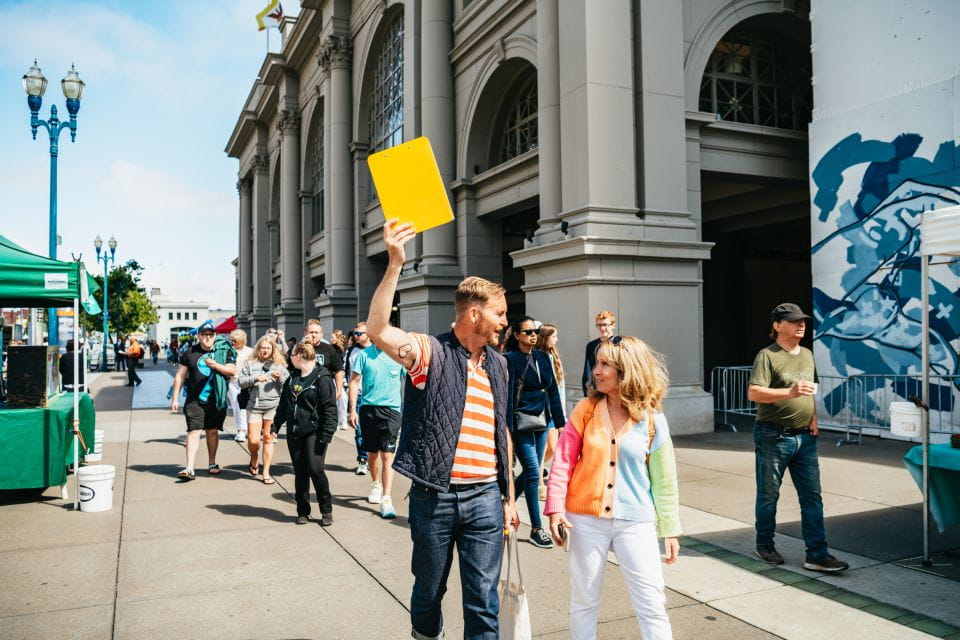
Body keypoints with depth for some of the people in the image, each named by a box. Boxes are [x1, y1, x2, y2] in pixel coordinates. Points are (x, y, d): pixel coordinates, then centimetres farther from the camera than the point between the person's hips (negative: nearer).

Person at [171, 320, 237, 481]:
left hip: (216, 399, 1)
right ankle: (189, 469, -10)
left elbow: (233, 371, -4)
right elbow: (180, 375, 7)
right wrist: (175, 398, 4)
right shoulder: (190, 353, 4)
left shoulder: (224, 351, 3)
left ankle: (212, 463, 26)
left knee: (212, 431, 11)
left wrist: (216, 365, -20)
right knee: (193, 431, -7)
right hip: (194, 399, -1)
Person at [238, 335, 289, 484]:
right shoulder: (250, 363, 9)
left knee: (268, 439, 4)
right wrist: (255, 378, -11)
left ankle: (266, 472, 13)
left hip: (273, 406, 0)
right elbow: (240, 381, 3)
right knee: (253, 440, -4)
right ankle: (254, 458, 30)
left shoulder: (279, 364, 9)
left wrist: (280, 378, -12)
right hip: (254, 406, 0)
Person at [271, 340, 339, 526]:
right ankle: (303, 511, 19)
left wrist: (327, 434, -19)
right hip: (294, 432, 7)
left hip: (314, 432, -7)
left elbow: (330, 408, -14)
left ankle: (326, 510, 5)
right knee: (300, 472, 9)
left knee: (315, 469, -13)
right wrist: (276, 426, 14)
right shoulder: (293, 378, 13)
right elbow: (283, 404, 20)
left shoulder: (322, 378, -11)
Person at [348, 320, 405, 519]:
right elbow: (354, 382, 4)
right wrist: (353, 410, -1)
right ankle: (376, 485, 39)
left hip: (391, 408, -2)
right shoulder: (364, 355, 2)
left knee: (387, 455, -8)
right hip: (368, 408, 2)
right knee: (372, 453, 16)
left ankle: (386, 500, -7)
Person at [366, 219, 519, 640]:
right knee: (428, 590, 17)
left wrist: (509, 497, 15)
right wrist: (395, 264, -34)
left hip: (485, 498, 4)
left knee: (483, 600, 9)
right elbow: (378, 331, -27)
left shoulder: (498, 365, 9)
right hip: (434, 496, -3)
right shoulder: (429, 352, -8)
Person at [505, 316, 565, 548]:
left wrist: (560, 420, 10)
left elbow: (552, 390, 12)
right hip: (521, 422, -6)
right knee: (533, 472, -6)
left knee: (530, 471, 13)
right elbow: (506, 396, -12)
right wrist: (507, 429, -15)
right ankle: (536, 529, 4)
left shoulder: (543, 357, 9)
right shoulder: (510, 359, -9)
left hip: (541, 420, 7)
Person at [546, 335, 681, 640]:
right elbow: (563, 461, -3)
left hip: (635, 521, -1)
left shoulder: (652, 419, -3)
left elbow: (663, 479, 2)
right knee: (584, 601, 13)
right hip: (586, 519, 1)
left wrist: (670, 529, 4)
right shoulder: (585, 410, -3)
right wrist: (555, 508, -12)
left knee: (652, 605, 2)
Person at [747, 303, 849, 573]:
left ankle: (817, 555, 9)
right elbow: (753, 393, -20)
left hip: (805, 437, 6)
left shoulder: (807, 355, 13)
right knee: (769, 495, 7)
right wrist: (790, 392, -30)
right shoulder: (767, 356, -10)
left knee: (812, 497, 4)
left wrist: (813, 418, 10)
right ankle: (764, 546, 23)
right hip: (773, 437, -6)